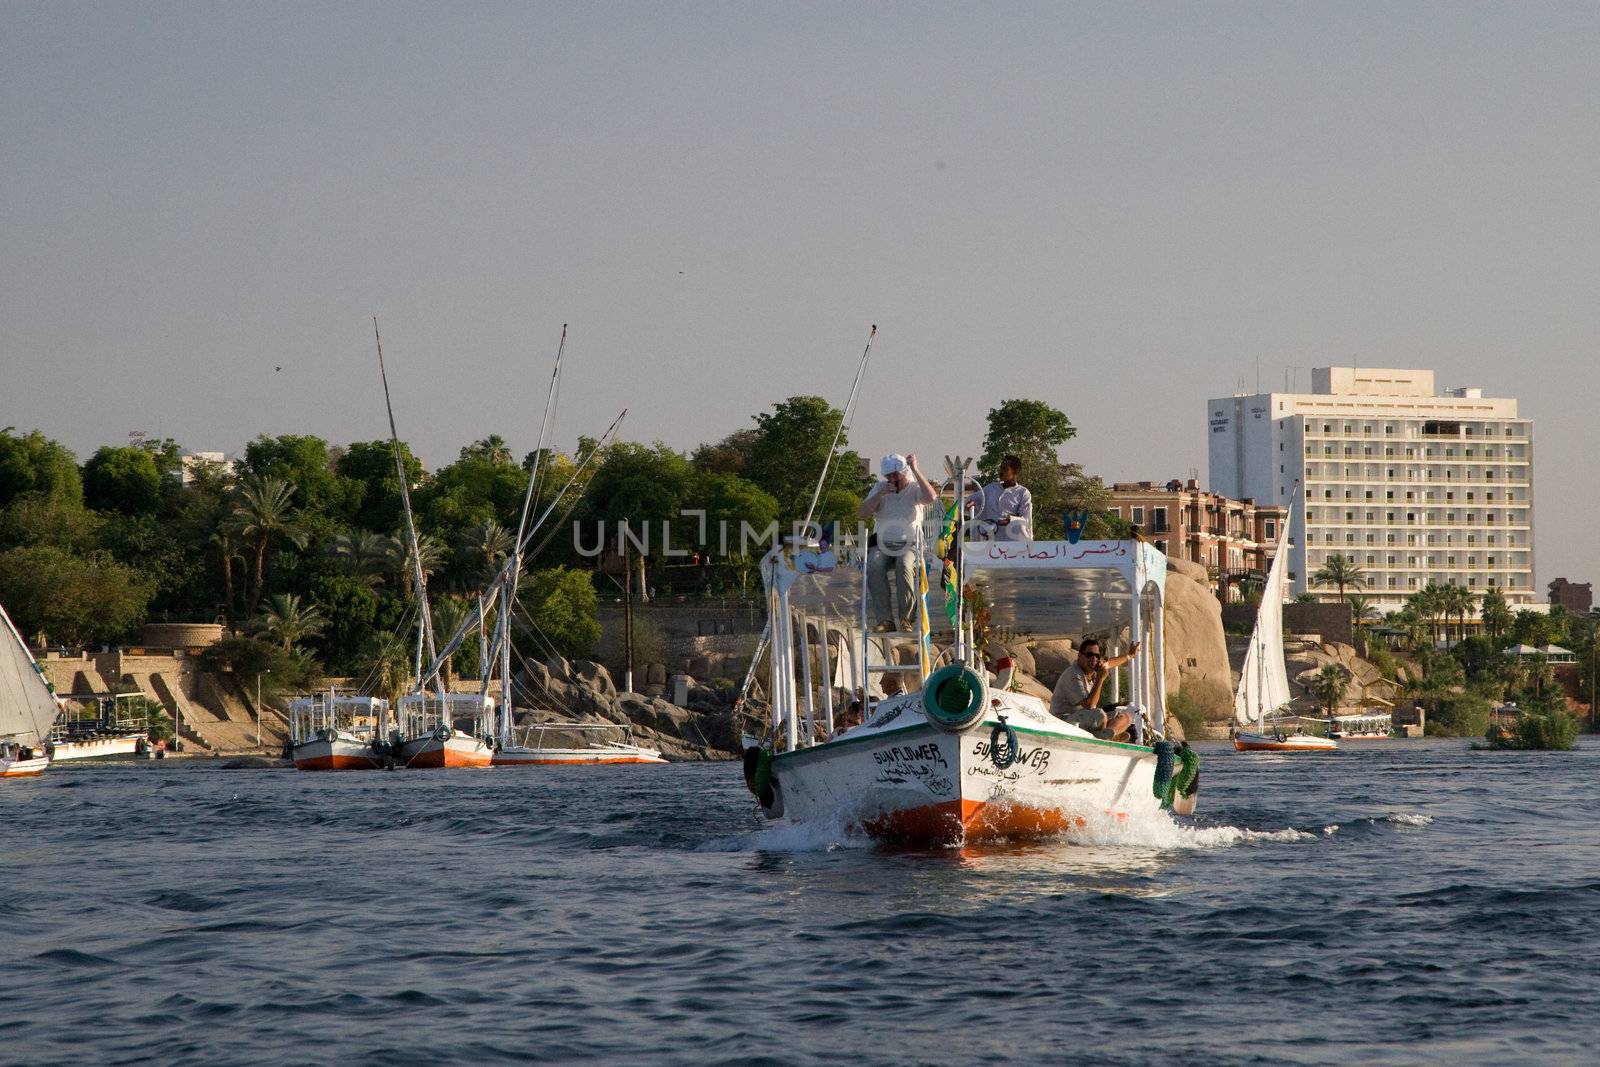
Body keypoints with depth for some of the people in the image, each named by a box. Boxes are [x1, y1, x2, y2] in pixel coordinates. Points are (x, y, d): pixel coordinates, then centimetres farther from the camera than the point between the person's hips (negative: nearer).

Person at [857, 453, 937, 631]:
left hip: (909, 544, -2)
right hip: (883, 544, 2)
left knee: (904, 565, -37)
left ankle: (905, 618, -29)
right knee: (874, 566, -32)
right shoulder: (880, 489, 14)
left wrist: (915, 469, -17)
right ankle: (884, 619, -31)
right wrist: (880, 495, -10)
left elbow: (931, 497, -19)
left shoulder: (914, 488, 5)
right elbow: (861, 513, 3)